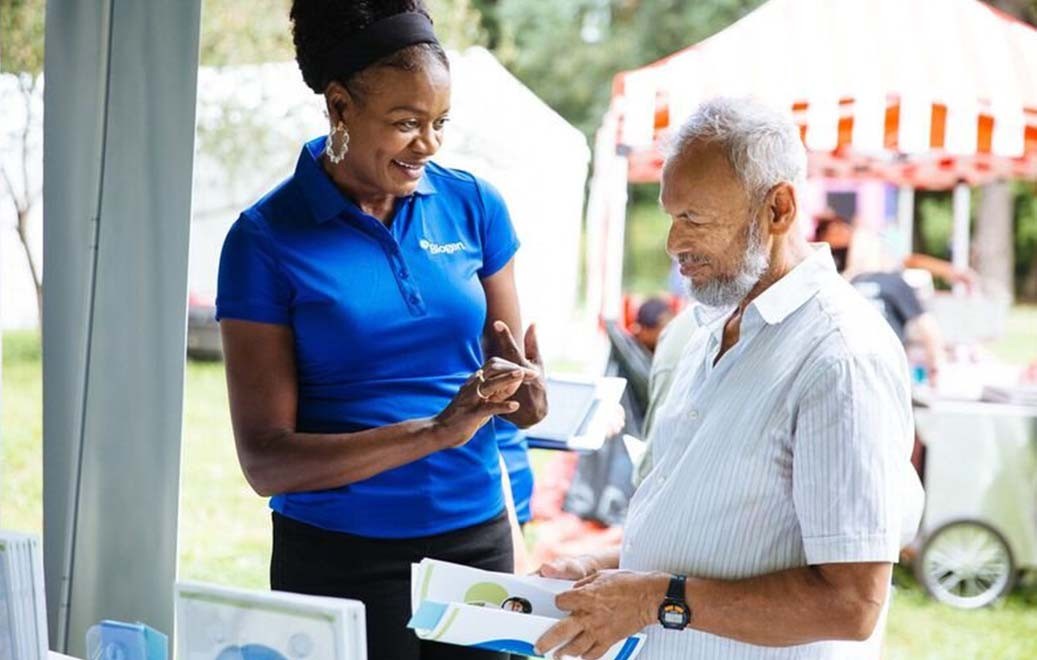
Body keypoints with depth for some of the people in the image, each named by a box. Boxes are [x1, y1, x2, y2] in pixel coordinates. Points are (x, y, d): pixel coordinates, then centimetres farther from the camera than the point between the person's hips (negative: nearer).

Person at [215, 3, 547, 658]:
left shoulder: (473, 205, 2)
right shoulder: (266, 239, -9)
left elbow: (518, 398, 8)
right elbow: (265, 461, -13)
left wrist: (525, 393, -17)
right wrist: (433, 433, -24)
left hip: (476, 539, 3)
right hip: (338, 559, -3)